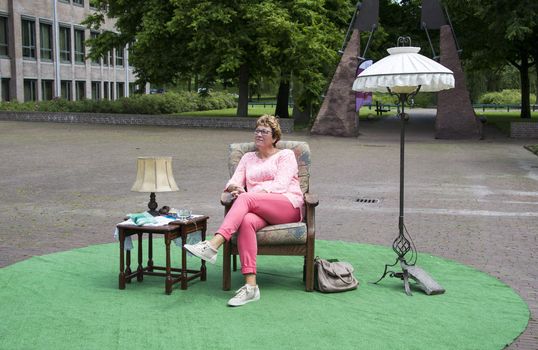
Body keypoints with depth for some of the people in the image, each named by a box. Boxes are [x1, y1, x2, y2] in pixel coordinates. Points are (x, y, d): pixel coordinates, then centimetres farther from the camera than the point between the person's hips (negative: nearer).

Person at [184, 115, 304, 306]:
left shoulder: (286, 155, 13)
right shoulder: (248, 157, 28)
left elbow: (280, 185, -4)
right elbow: (233, 182, 17)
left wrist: (246, 192, -14)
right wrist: (234, 187, -11)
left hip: (288, 206, -3)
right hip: (259, 210, 3)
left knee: (246, 199, -32)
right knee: (246, 222, -35)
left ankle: (213, 245, -47)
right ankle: (250, 286, -45)